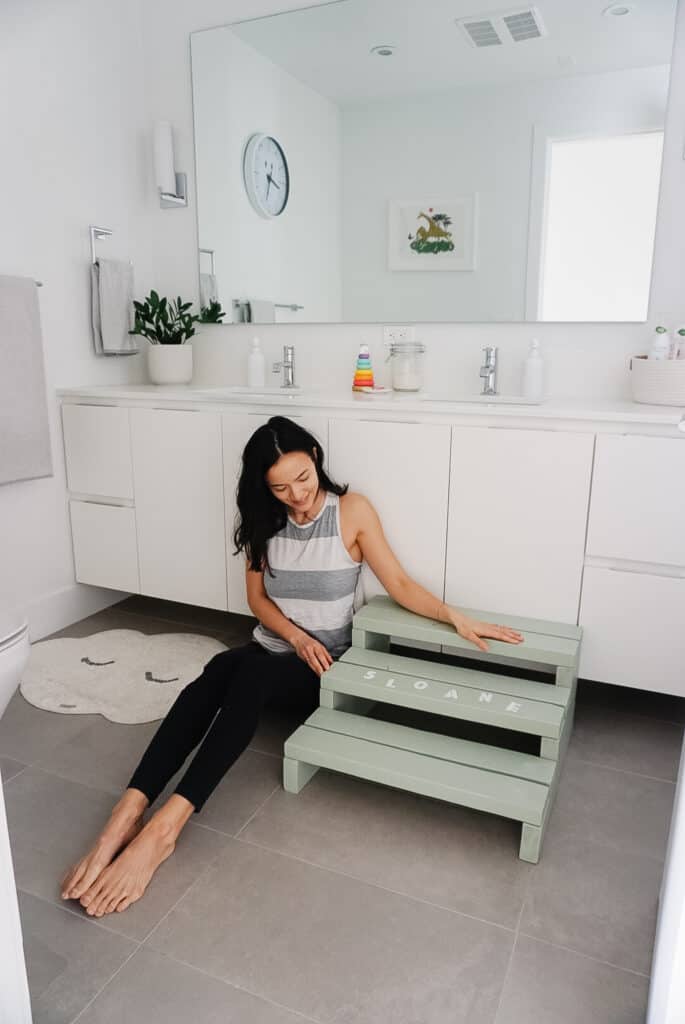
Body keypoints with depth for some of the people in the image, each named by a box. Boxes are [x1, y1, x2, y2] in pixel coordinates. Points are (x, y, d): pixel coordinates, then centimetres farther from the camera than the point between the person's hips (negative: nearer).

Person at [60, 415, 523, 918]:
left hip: (325, 664, -3)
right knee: (218, 670, -32)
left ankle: (164, 826, -41)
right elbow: (258, 597, 6)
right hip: (272, 649, 3)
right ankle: (128, 811, -40)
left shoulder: (352, 511, -8)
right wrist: (297, 637, -10)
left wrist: (457, 618, -23)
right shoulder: (264, 519, 3)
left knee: (251, 677, -35)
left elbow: (399, 584, -9)